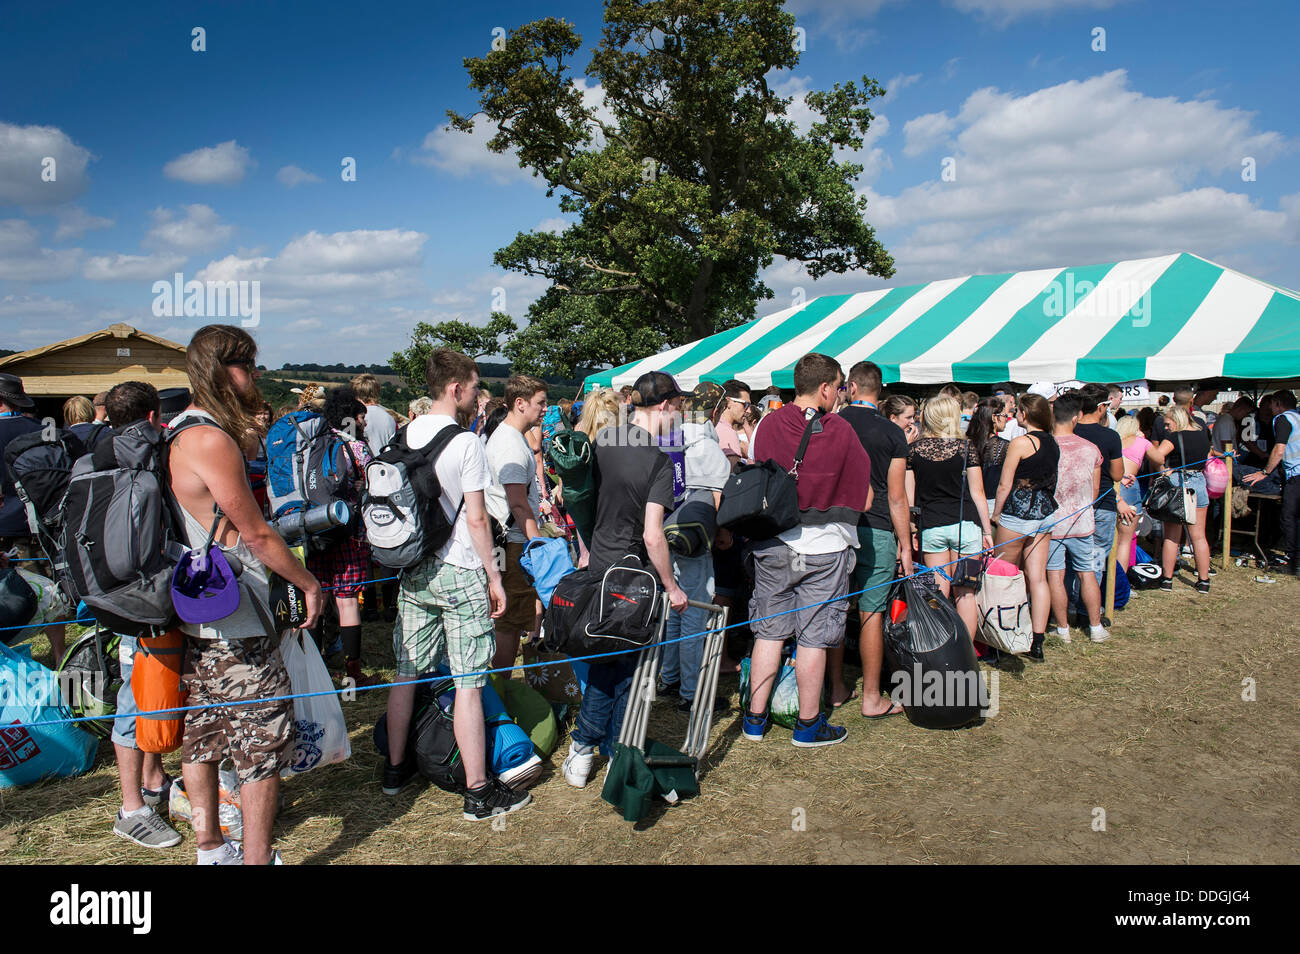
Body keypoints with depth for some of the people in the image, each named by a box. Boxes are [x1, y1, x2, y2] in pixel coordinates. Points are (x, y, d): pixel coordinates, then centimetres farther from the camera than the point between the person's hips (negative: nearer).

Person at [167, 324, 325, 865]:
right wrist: (309, 583, -5)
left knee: (203, 734, 17)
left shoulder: (178, 432, 12)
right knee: (265, 740, 0)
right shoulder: (213, 440, -20)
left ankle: (210, 848, 30)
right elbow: (255, 535, -17)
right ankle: (256, 857, 8)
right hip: (234, 623, -10)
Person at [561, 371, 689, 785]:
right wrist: (672, 588, -14)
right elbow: (652, 535, -25)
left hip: (599, 567, 6)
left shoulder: (601, 440, 1)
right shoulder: (657, 461, -19)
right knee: (629, 666, 10)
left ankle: (583, 748, 21)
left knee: (605, 661, 19)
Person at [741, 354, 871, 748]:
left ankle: (756, 718, 21)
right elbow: (864, 500, -5)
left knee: (769, 631, 13)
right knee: (813, 638, 6)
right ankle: (808, 723, 17)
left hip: (771, 545, 4)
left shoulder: (768, 424, -2)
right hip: (823, 547, -3)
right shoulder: (840, 431, -10)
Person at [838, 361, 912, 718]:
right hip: (875, 530, -2)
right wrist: (905, 544, 3)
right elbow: (896, 497, -4)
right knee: (871, 613, 2)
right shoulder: (893, 433, -3)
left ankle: (836, 688, 21)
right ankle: (871, 698, 9)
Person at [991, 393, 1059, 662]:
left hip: (1019, 511, -7)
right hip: (1045, 512, 7)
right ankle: (1037, 643, 4)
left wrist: (996, 513, 2)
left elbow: (1005, 484, -10)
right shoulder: (1052, 444, 9)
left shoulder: (1021, 443, -13)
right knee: (1037, 577, 4)